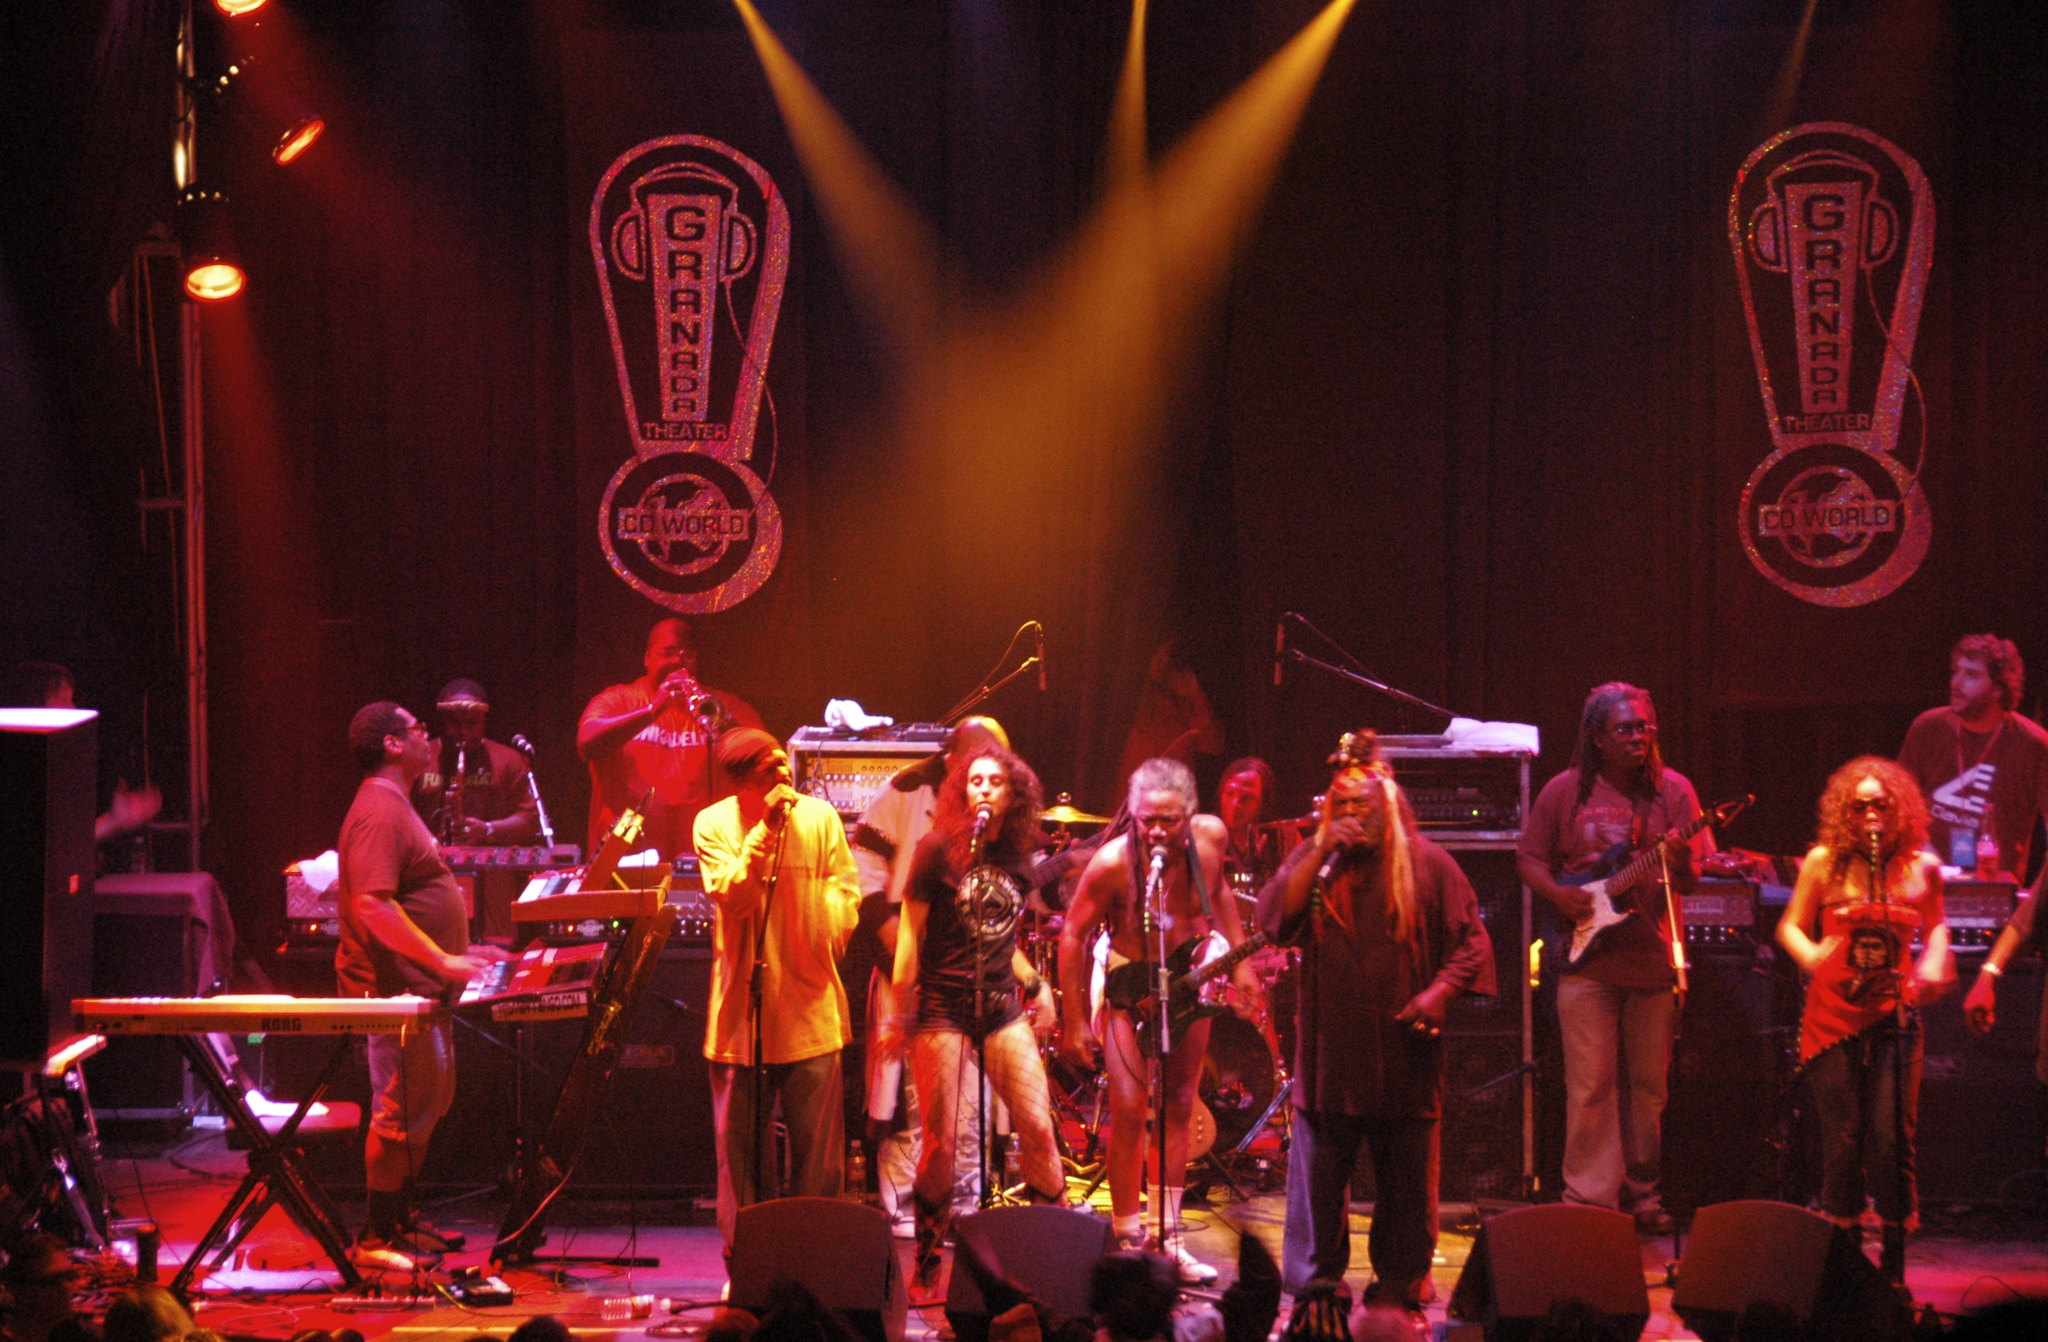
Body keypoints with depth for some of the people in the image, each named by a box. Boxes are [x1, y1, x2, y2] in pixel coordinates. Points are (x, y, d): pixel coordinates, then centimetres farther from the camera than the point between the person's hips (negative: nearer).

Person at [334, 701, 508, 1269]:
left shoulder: (395, 807, 18)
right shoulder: (377, 813, -17)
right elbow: (374, 907, -26)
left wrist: (462, 951, 21)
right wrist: (442, 960, -26)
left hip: (421, 988, 11)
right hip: (396, 987, -11)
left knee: (429, 1100, 17)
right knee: (402, 1110, -9)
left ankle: (401, 1220, 26)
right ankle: (379, 1238, -4)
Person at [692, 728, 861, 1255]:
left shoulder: (819, 817, 2)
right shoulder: (715, 825, -1)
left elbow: (845, 891, 10)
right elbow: (731, 898, -15)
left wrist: (824, 942, -3)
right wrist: (765, 828, -20)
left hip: (809, 1006, 1)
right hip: (741, 1008, -1)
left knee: (817, 1146, 1)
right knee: (741, 1143, 4)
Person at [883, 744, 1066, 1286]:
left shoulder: (1017, 859, 11)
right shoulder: (940, 853, -4)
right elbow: (910, 933, -3)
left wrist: (1035, 984, 12)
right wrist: (901, 1012, -6)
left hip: (1001, 1007, 4)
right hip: (942, 1008, -4)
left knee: (1038, 1127, -4)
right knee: (942, 1142, -4)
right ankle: (927, 1265, 8)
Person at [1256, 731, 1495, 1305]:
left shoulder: (1425, 863, 3)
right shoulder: (1312, 862, 7)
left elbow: (1472, 940, 5)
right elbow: (1275, 921, -8)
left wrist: (1441, 990, -11)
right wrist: (1323, 852, -12)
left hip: (1402, 1051, -1)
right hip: (1330, 1052, 1)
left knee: (1407, 1182, 6)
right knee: (1318, 1176, 2)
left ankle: (1401, 1285, 19)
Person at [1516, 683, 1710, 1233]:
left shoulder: (1672, 791, 4)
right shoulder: (1565, 791, 2)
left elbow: (1691, 879, 1)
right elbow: (1529, 859, 9)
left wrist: (1680, 862, -22)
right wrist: (1557, 893, -10)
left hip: (1653, 956, 1)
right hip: (1587, 959, -1)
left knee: (1649, 1085, 6)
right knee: (1590, 1086, -4)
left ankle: (1641, 1192, 18)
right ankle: (1590, 1196, 1)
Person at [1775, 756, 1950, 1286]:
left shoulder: (1922, 867, 5)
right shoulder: (1825, 862, 2)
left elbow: (1935, 925, 22)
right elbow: (1790, 926, 11)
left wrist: (1933, 964, 3)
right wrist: (1810, 955, -10)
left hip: (1894, 1014, 0)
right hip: (1833, 1013, 0)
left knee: (1891, 1138, -7)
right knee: (1843, 1138, -1)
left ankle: (1893, 1264, 3)